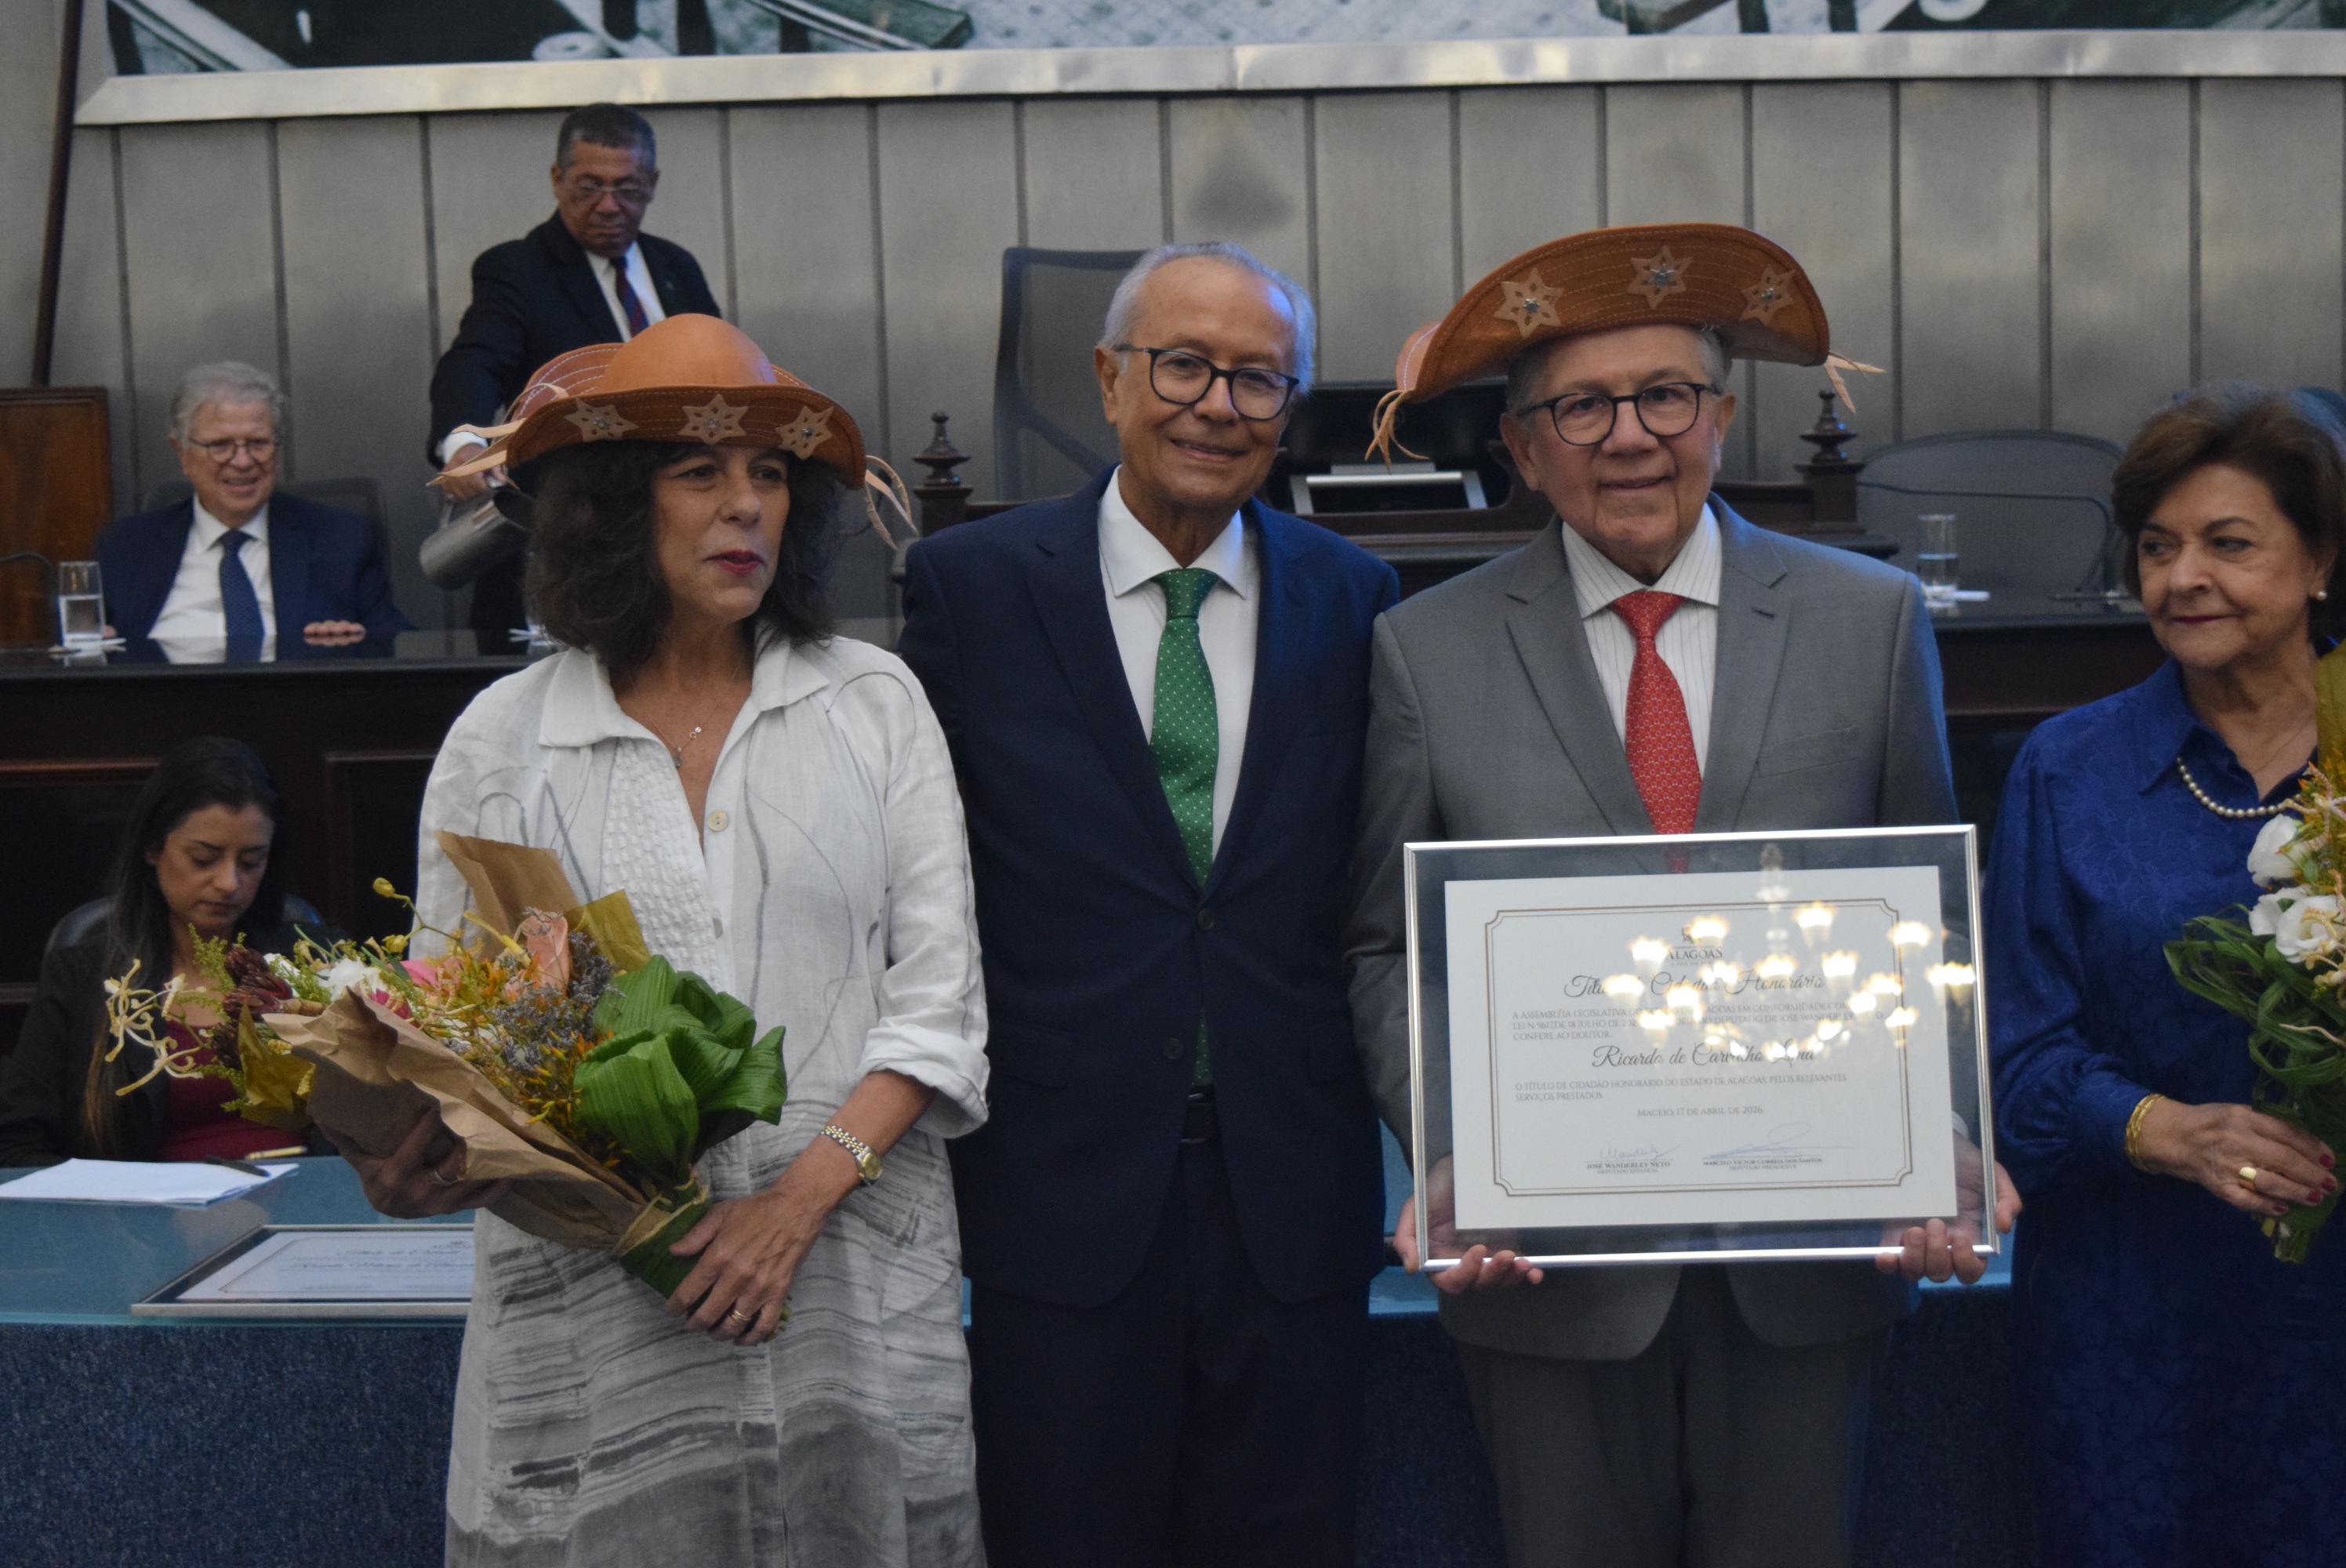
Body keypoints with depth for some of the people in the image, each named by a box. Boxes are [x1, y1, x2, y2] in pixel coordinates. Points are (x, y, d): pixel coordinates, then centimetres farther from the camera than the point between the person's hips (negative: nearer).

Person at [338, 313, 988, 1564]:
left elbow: (938, 996, 2)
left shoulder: (872, 703, 5)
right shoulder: (502, 738, 4)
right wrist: (411, 1160, -13)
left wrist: (804, 1194, -9)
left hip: (851, 1269, 1)